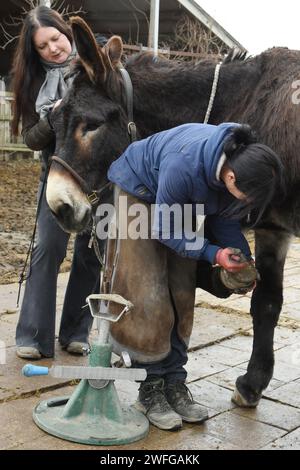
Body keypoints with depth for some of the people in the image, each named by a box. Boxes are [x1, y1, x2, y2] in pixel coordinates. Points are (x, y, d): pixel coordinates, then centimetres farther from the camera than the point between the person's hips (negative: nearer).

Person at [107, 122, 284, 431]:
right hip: (141, 192, -6)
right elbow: (164, 229, -27)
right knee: (151, 297, -8)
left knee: (182, 295, 2)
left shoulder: (242, 161, -24)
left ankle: (174, 383, 14)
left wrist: (245, 258, -15)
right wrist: (214, 254, -32)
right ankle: (150, 390, 5)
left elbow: (224, 216, -6)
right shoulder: (183, 166, -42)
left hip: (182, 202, 6)